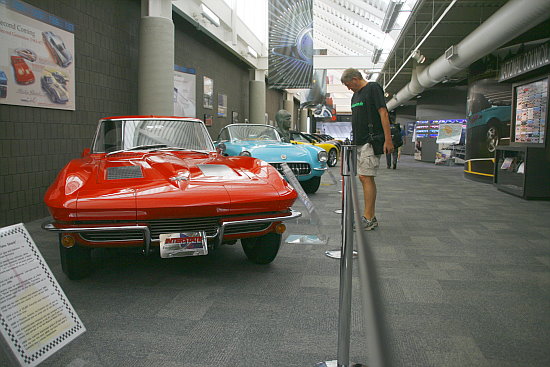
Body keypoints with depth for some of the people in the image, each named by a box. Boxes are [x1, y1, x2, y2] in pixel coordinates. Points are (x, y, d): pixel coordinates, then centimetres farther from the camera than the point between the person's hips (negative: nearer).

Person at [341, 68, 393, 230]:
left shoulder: (373, 88, -6)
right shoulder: (355, 95, 19)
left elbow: (383, 113, -13)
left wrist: (388, 140, -19)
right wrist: (353, 141, 21)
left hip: (371, 142, -9)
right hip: (359, 143, 9)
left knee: (366, 177, -12)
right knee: (363, 178, 8)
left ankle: (369, 219, -8)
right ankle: (370, 216, 14)